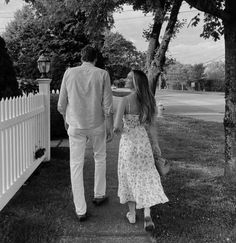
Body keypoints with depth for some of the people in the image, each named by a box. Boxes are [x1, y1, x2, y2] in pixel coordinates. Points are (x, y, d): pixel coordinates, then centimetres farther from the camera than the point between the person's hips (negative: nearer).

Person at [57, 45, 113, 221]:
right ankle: (99, 195, 36)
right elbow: (107, 105, -7)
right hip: (97, 125, 0)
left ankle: (80, 210, 9)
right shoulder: (102, 74, -6)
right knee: (100, 158, 23)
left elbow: (62, 104, 3)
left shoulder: (69, 73, -1)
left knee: (76, 165, 6)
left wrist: (66, 119, 20)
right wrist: (110, 127, 2)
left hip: (75, 126, 1)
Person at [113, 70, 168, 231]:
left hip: (128, 142, -3)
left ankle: (132, 214, 28)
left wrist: (119, 130, -1)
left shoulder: (125, 101, -19)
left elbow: (117, 127, -22)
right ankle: (147, 215, 0)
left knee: (130, 176, 16)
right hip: (143, 141, 3)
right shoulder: (149, 100, -4)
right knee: (145, 177, 13)